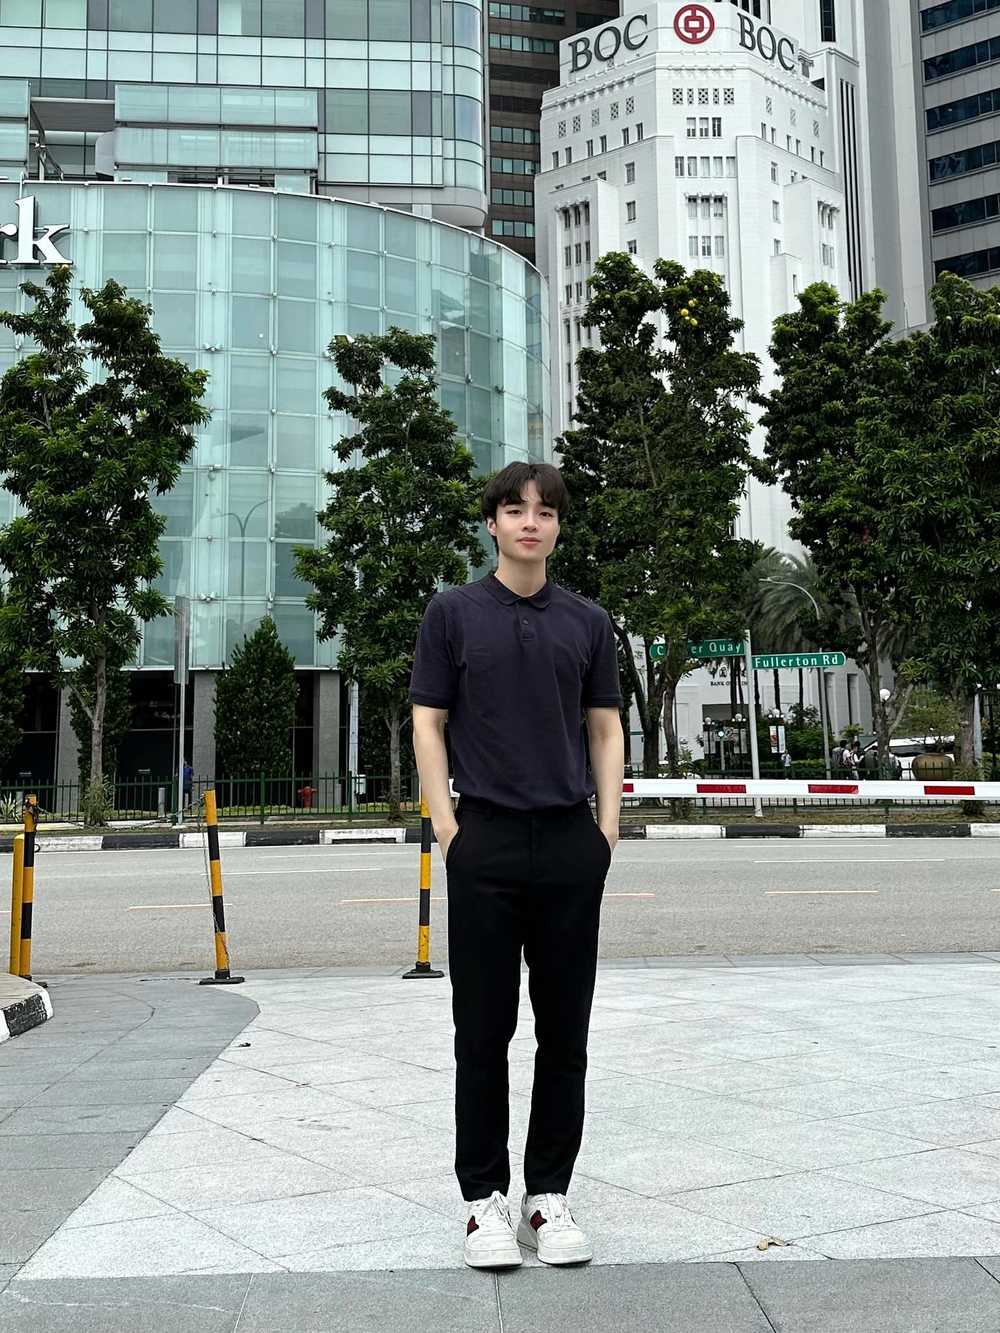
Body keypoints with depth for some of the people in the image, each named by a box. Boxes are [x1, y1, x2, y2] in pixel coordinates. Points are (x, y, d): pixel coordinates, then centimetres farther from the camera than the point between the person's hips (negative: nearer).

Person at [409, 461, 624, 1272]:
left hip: (571, 842, 3)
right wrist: (446, 825, -8)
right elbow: (429, 723, 1)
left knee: (564, 1031, 7)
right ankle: (485, 1197, 16)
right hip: (486, 840, -2)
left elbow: (606, 728, 11)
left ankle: (550, 1195, 19)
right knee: (483, 1031, 4)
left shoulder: (588, 622, 10)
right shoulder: (453, 613, 3)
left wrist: (608, 823, 0)